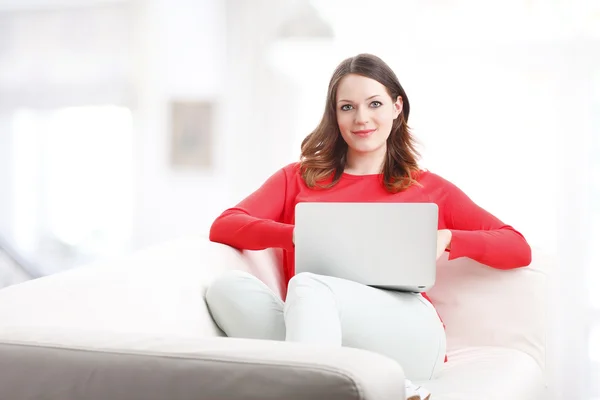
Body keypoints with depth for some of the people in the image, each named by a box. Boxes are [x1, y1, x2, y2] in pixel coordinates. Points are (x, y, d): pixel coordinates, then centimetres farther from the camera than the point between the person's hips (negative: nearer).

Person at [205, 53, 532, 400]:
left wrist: (446, 239, -3)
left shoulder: (428, 188, 22)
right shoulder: (298, 178, 26)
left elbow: (519, 250, 15)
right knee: (229, 287, -27)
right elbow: (223, 227, 10)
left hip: (406, 335, -2)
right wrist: (299, 235, -8)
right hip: (316, 332, 3)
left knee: (308, 286, -31)